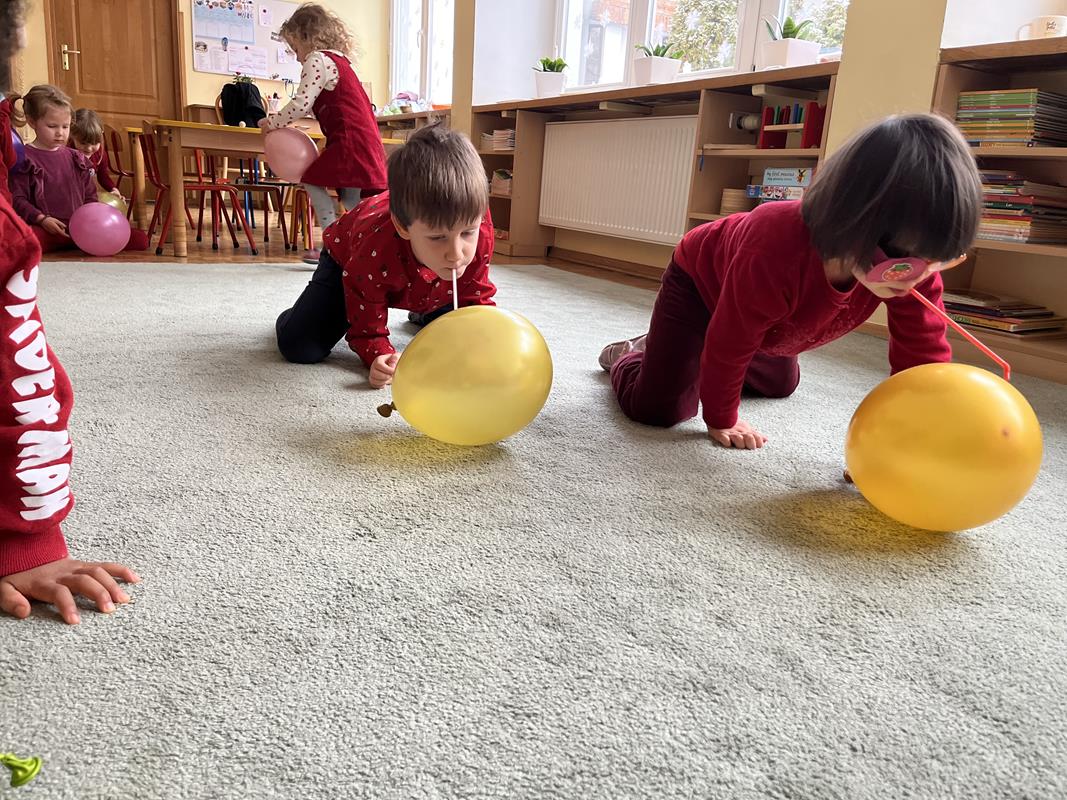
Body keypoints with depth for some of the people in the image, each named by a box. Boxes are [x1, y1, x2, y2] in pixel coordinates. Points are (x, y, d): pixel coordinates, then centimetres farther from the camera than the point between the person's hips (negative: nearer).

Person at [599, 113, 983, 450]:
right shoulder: (773, 254, -48)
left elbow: (924, 352, -23)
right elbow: (729, 346, -33)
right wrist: (720, 421, -19)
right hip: (700, 281, -6)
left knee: (781, 383, 27)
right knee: (657, 408, -14)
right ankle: (626, 357, 20)